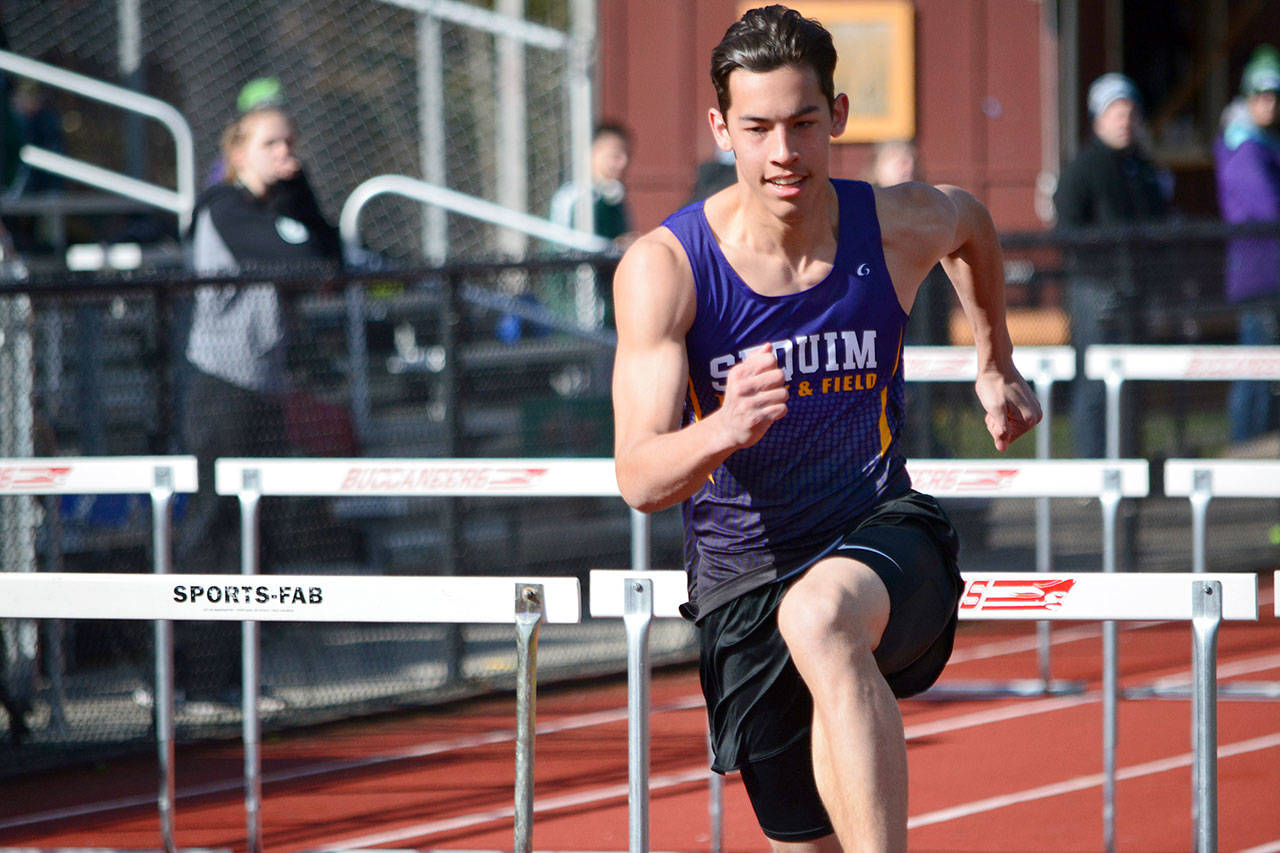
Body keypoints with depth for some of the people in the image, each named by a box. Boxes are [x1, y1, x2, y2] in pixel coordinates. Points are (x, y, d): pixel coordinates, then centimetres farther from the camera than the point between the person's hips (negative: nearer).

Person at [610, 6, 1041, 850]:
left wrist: (997, 366, 29)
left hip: (883, 533, -1)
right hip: (742, 577, 2)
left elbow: (971, 223, 20)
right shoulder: (663, 267, -15)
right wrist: (722, 432, -43)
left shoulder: (901, 225, -9)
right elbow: (640, 480, -22)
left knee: (818, 616, -39)